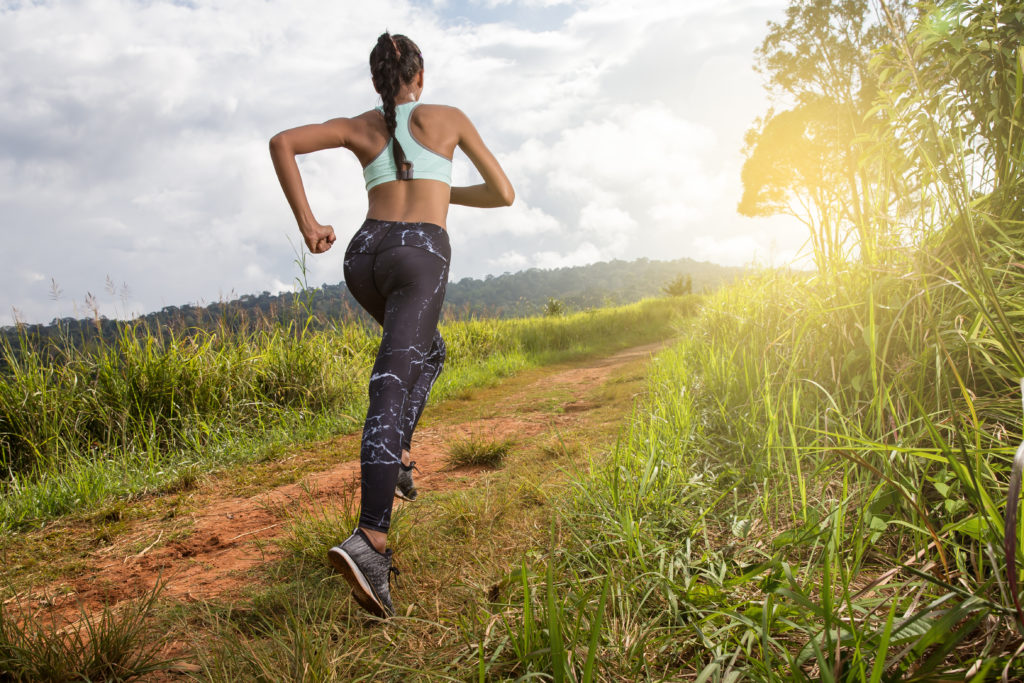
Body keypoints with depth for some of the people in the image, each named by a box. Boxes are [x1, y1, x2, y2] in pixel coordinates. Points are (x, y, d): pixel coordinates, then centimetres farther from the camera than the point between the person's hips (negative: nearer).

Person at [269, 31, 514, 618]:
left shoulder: (360, 127, 19)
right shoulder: (450, 118, 15)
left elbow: (282, 142, 5)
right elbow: (504, 194, 18)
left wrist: (307, 222, 7)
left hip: (364, 257, 5)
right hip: (420, 256, -4)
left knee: (429, 353, 31)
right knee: (390, 391, -18)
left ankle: (397, 454, 15)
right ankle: (370, 541, -33)